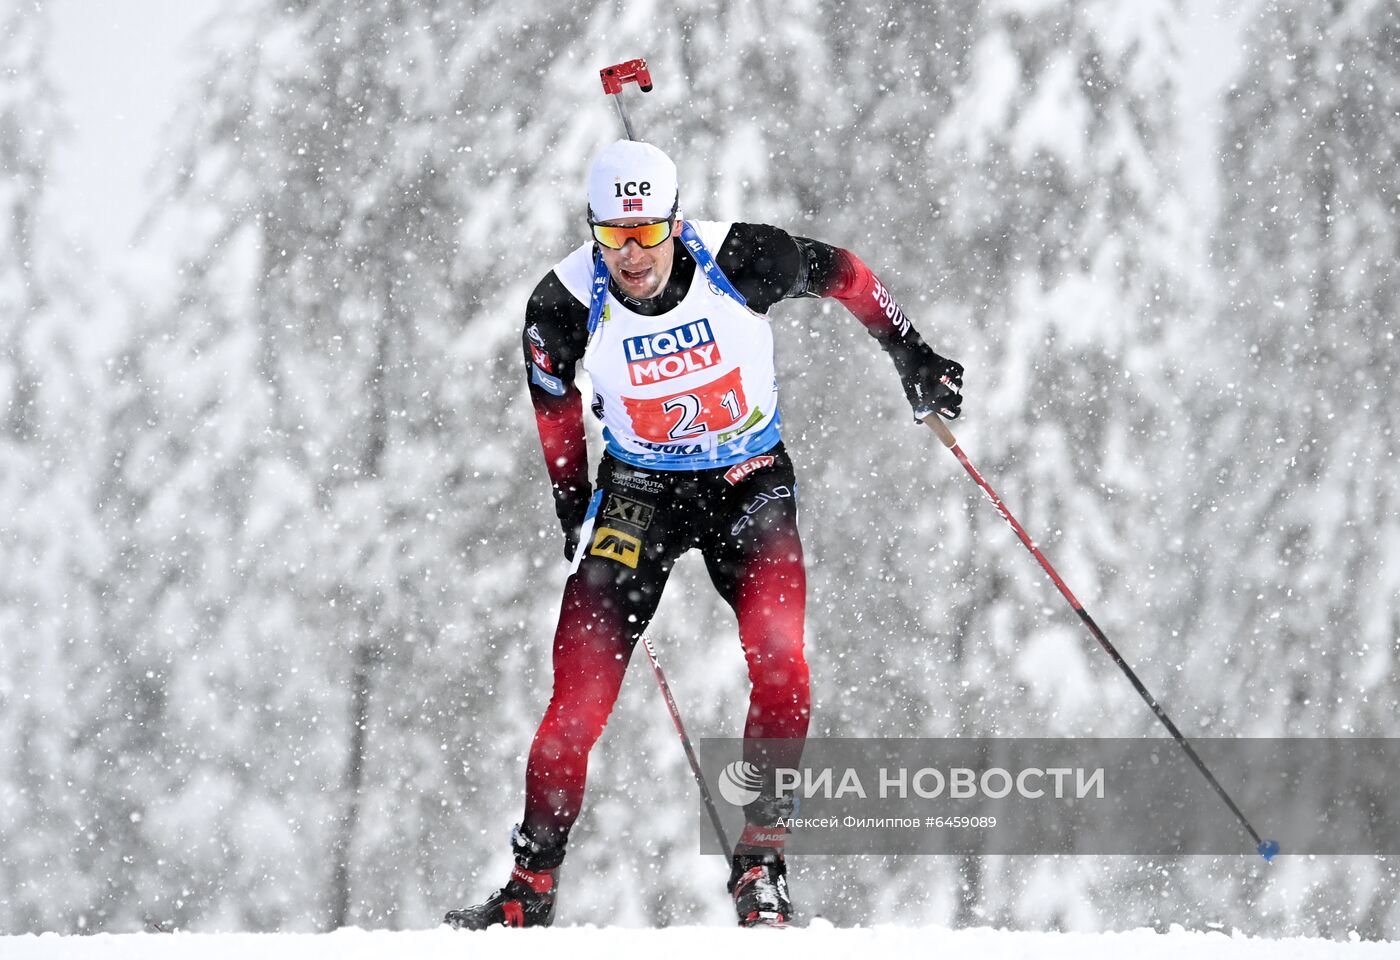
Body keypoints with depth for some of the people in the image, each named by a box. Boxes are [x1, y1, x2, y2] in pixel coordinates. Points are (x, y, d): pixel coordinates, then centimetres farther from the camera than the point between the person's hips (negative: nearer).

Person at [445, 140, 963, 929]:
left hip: (752, 484, 0)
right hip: (639, 492, 1)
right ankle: (532, 886, 2)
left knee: (779, 662, -23)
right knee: (582, 692, -10)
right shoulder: (567, 306, -17)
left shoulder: (740, 261, -22)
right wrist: (575, 519, 11)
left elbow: (840, 272, -1)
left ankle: (761, 863, -10)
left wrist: (910, 355, 6)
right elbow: (556, 407, 3)